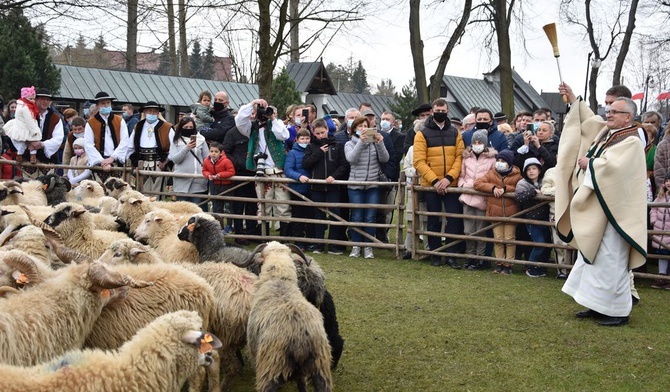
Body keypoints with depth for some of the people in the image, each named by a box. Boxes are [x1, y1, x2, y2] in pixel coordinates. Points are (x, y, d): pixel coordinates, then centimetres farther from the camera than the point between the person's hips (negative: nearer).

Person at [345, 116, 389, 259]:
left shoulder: (375, 143, 6)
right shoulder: (350, 144, 5)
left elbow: (385, 158, -6)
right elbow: (351, 158, -15)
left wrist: (380, 143, -20)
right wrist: (361, 141, -23)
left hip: (373, 186, 1)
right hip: (356, 186, -1)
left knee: (370, 218, 3)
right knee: (356, 217, 3)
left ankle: (368, 246, 11)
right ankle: (356, 246, 13)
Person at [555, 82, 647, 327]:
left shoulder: (631, 141, -14)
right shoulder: (605, 132, 10)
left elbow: (611, 166, -27)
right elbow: (587, 119, 24)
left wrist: (588, 163, -11)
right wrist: (573, 100, 16)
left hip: (612, 210, -9)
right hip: (594, 209, 9)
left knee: (610, 260, -5)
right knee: (592, 256, 12)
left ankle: (618, 311, 3)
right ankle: (598, 305, 21)